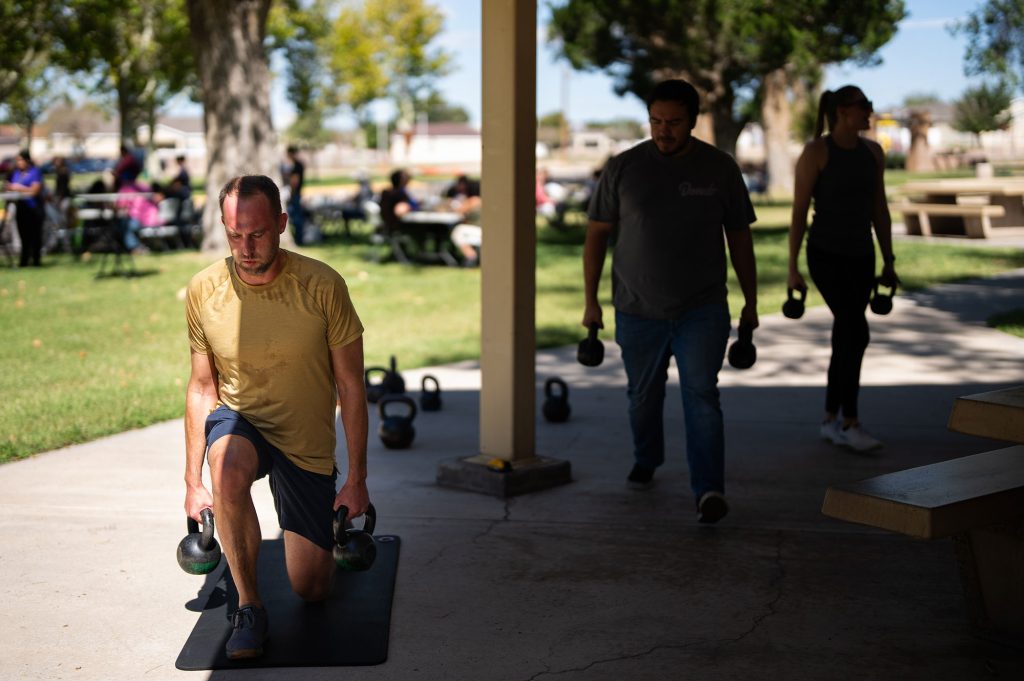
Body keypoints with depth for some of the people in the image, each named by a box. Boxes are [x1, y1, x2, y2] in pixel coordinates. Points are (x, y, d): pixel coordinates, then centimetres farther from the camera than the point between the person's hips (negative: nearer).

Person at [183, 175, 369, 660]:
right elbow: (202, 388, -2)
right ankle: (248, 607, -19)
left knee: (312, 590, 4)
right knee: (229, 470, -39)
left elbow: (350, 388, -11)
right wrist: (193, 482, -1)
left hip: (307, 443, 0)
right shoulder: (204, 291, -13)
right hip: (239, 420, 0)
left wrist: (357, 480, -10)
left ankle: (329, 528, 41)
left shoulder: (321, 286, -19)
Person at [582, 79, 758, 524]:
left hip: (702, 309, -1)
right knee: (643, 395, 16)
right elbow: (596, 234, 3)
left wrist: (751, 302, 8)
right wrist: (590, 302, 1)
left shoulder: (719, 169, -1)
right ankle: (646, 461, 40)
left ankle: (708, 490, -16)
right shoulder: (623, 168, -3)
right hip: (638, 310, 1)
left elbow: (739, 237, 6)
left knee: (701, 395, -13)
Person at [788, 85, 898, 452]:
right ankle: (850, 423, -5)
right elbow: (798, 212, -11)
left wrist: (889, 262, 11)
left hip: (860, 256, 7)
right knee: (856, 333, -15)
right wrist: (793, 269, -12)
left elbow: (880, 210, 12)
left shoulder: (873, 151, 7)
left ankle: (830, 421, 20)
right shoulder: (815, 151, -11)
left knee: (845, 338, 9)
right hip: (825, 255, -7)